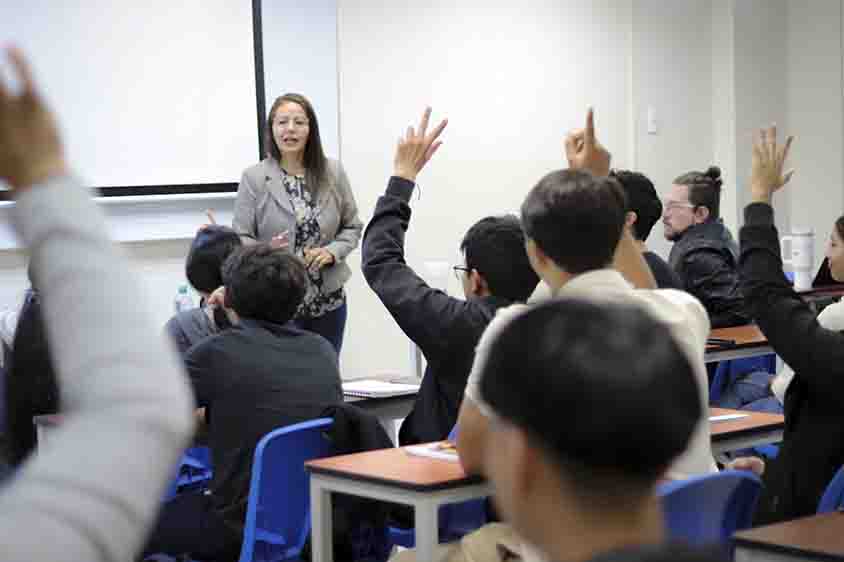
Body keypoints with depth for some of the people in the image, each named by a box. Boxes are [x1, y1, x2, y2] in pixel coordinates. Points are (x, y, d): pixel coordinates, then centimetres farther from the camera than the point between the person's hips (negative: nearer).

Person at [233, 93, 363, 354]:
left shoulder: (333, 172, 2)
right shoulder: (254, 177, -7)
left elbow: (352, 227, 9)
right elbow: (240, 238, -6)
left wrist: (332, 252, -10)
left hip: (328, 299, 3)